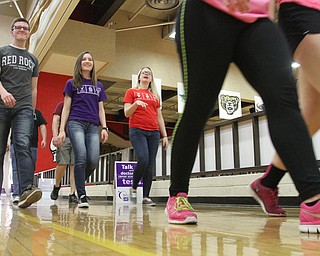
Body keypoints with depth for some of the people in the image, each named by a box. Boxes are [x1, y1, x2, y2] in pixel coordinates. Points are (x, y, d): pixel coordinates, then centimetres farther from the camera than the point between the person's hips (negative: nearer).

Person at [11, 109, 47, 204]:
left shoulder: (37, 113, 18)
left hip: (32, 145, 2)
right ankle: (17, 195, -11)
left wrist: (44, 139, -4)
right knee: (16, 170, -9)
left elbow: (42, 126, 12)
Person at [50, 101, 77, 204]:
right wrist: (55, 135, -10)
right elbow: (55, 120, 4)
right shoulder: (61, 104, 12)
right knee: (62, 164, -8)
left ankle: (72, 194, -6)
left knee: (74, 166, -5)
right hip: (64, 137, -2)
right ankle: (57, 186, 20)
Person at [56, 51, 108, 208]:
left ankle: (78, 183, 14)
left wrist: (104, 128, 6)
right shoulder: (72, 83, 13)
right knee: (81, 157, -21)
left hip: (93, 126, 3)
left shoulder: (99, 85, 21)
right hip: (76, 123, -3)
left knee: (94, 160, -13)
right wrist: (61, 130, 0)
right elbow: (66, 108, 9)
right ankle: (81, 196, -13)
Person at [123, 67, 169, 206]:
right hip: (137, 130, -4)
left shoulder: (155, 95, 20)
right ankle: (133, 188, 3)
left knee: (150, 164, -2)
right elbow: (127, 113, 2)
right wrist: (136, 103, -18)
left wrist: (165, 135, 11)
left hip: (154, 132, 4)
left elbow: (159, 117, 19)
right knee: (143, 160, -20)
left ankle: (146, 197, 2)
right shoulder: (131, 92, 10)